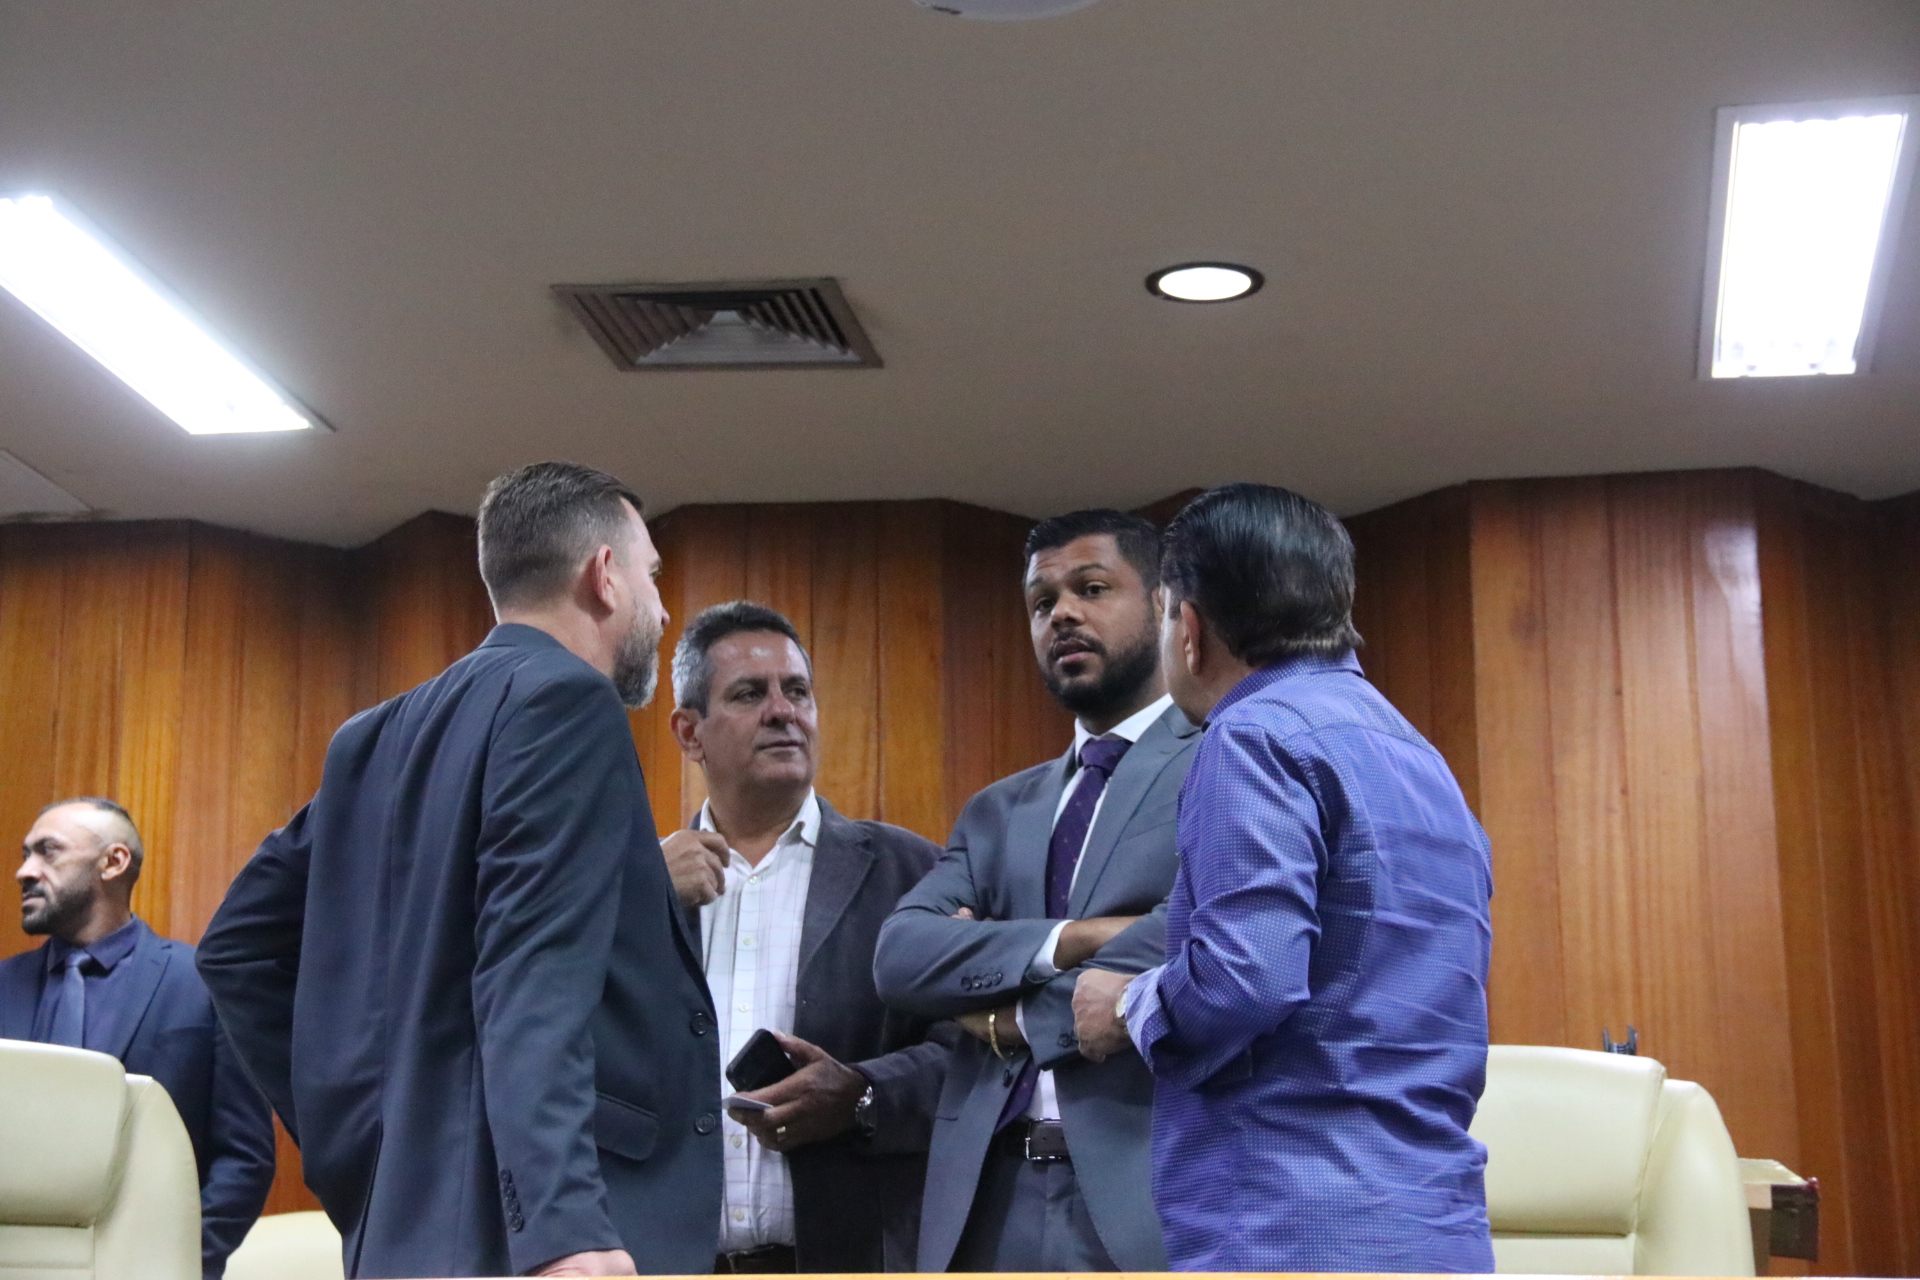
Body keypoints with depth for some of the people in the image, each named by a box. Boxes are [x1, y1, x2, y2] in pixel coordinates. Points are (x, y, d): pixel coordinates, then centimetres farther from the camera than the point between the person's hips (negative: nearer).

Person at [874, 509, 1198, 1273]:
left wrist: (1017, 1017, -2)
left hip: (1151, 1194, -5)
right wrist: (1070, 939, -12)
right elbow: (901, 955, 4)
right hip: (990, 1201, 5)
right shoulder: (999, 812, 20)